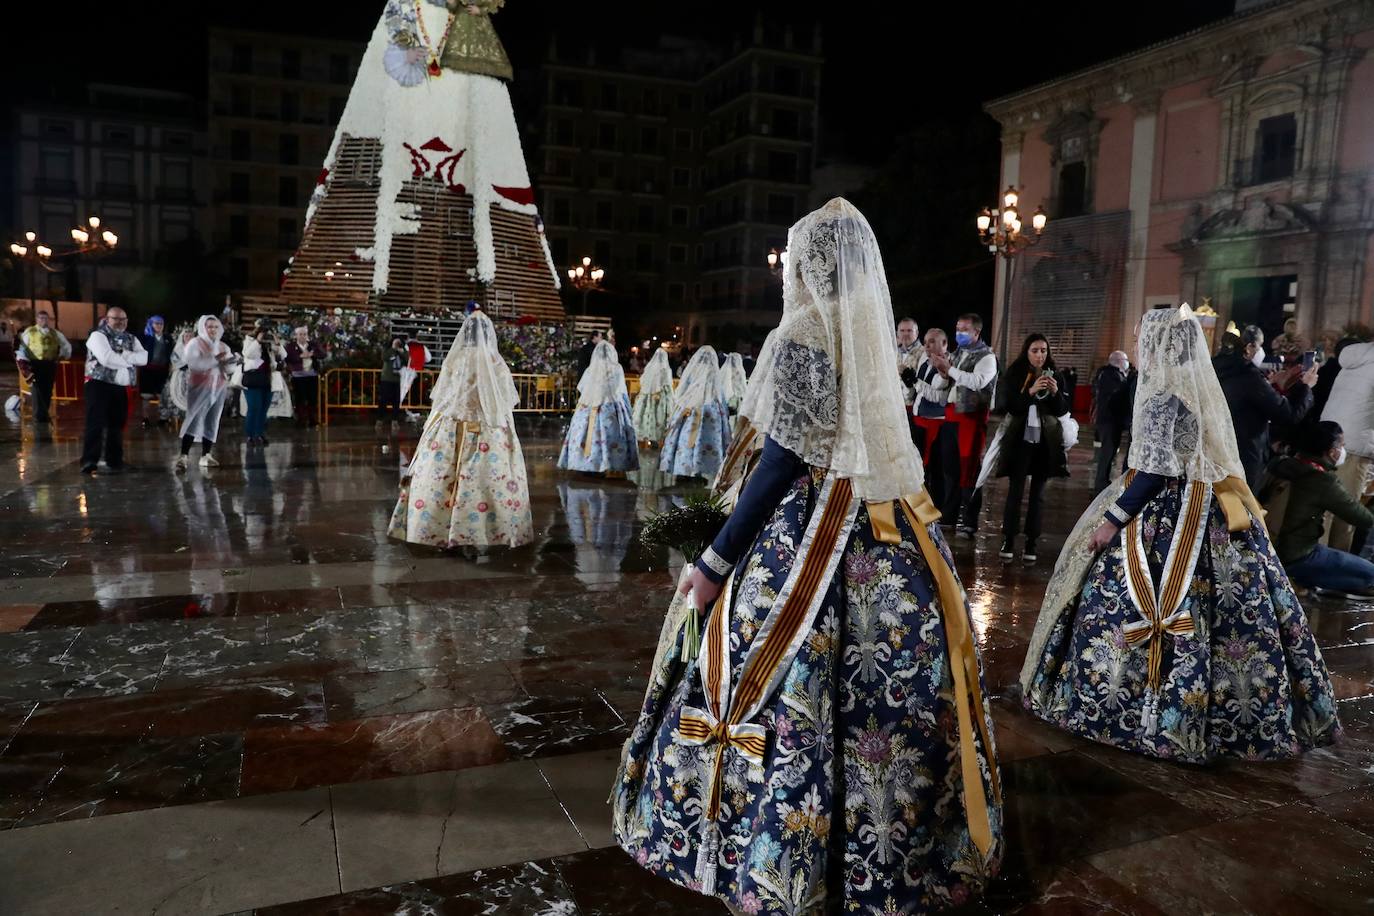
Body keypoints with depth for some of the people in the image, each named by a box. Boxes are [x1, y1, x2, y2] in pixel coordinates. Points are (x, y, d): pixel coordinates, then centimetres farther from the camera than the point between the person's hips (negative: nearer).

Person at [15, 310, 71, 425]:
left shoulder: (55, 333, 13)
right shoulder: (29, 332, 2)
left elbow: (67, 346, 27)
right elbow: (21, 348, 1)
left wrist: (63, 357, 16)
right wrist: (23, 363, -8)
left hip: (50, 365, 4)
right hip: (35, 364, -4)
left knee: (47, 391, 7)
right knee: (37, 390, -7)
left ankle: (44, 415, 18)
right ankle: (39, 416, -3)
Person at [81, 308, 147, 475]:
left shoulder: (131, 339, 14)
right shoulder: (98, 335, -5)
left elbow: (143, 358, -3)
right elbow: (107, 359, -20)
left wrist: (122, 354, -16)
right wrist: (130, 359, -8)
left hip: (122, 388, 5)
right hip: (100, 385, -5)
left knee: (117, 425, 10)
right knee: (95, 423, -8)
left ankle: (114, 461, 18)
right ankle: (89, 461, -8)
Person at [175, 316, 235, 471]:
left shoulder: (223, 347, 13)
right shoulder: (195, 344, -2)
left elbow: (229, 368, 6)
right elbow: (194, 364, -19)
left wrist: (230, 361, -16)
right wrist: (215, 359, -23)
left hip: (218, 389, 5)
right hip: (200, 388, -5)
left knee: (212, 422, 6)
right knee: (194, 420, -14)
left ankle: (206, 455, 11)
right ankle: (183, 456, -17)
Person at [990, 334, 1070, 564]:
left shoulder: (1055, 376, 6)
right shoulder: (1014, 374, -1)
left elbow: (1063, 410, 4)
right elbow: (1007, 405, -9)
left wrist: (1055, 393, -14)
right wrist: (1030, 391, -22)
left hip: (1046, 441, 2)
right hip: (1020, 439, -2)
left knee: (1037, 493, 4)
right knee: (1015, 490, -6)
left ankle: (1031, 543, 7)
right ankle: (1008, 541, 0)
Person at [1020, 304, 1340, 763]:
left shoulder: (1162, 393, -15)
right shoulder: (1201, 388, 12)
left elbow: (1156, 470, -21)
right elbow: (1190, 459, 16)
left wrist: (1113, 519, -19)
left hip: (1166, 515, -9)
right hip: (1207, 514, 9)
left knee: (1133, 605, -3)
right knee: (1206, 609, 12)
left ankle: (1142, 709, 5)